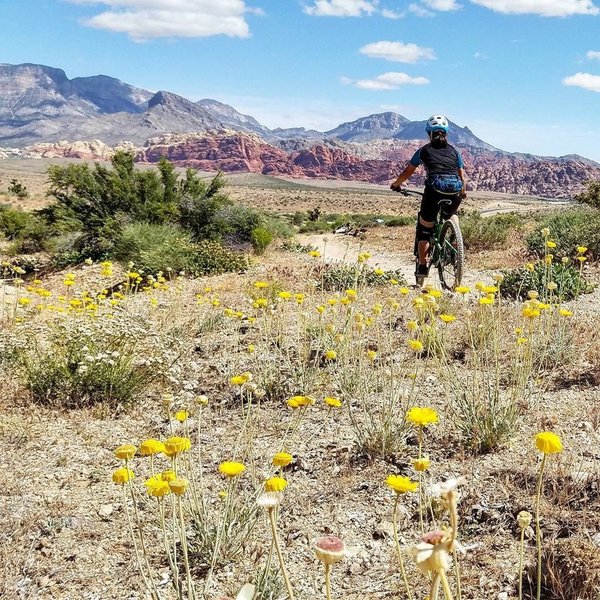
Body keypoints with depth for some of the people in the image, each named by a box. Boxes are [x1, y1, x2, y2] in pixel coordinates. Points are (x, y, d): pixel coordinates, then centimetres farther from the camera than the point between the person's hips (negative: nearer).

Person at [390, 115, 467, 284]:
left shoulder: (424, 150, 18)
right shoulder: (454, 151, 23)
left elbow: (407, 172, 24)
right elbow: (463, 176, 24)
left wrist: (396, 185, 41)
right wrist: (463, 192, 43)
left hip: (435, 189, -3)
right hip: (455, 191, 3)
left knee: (424, 229, 10)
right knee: (447, 219, 33)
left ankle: (422, 267, 6)